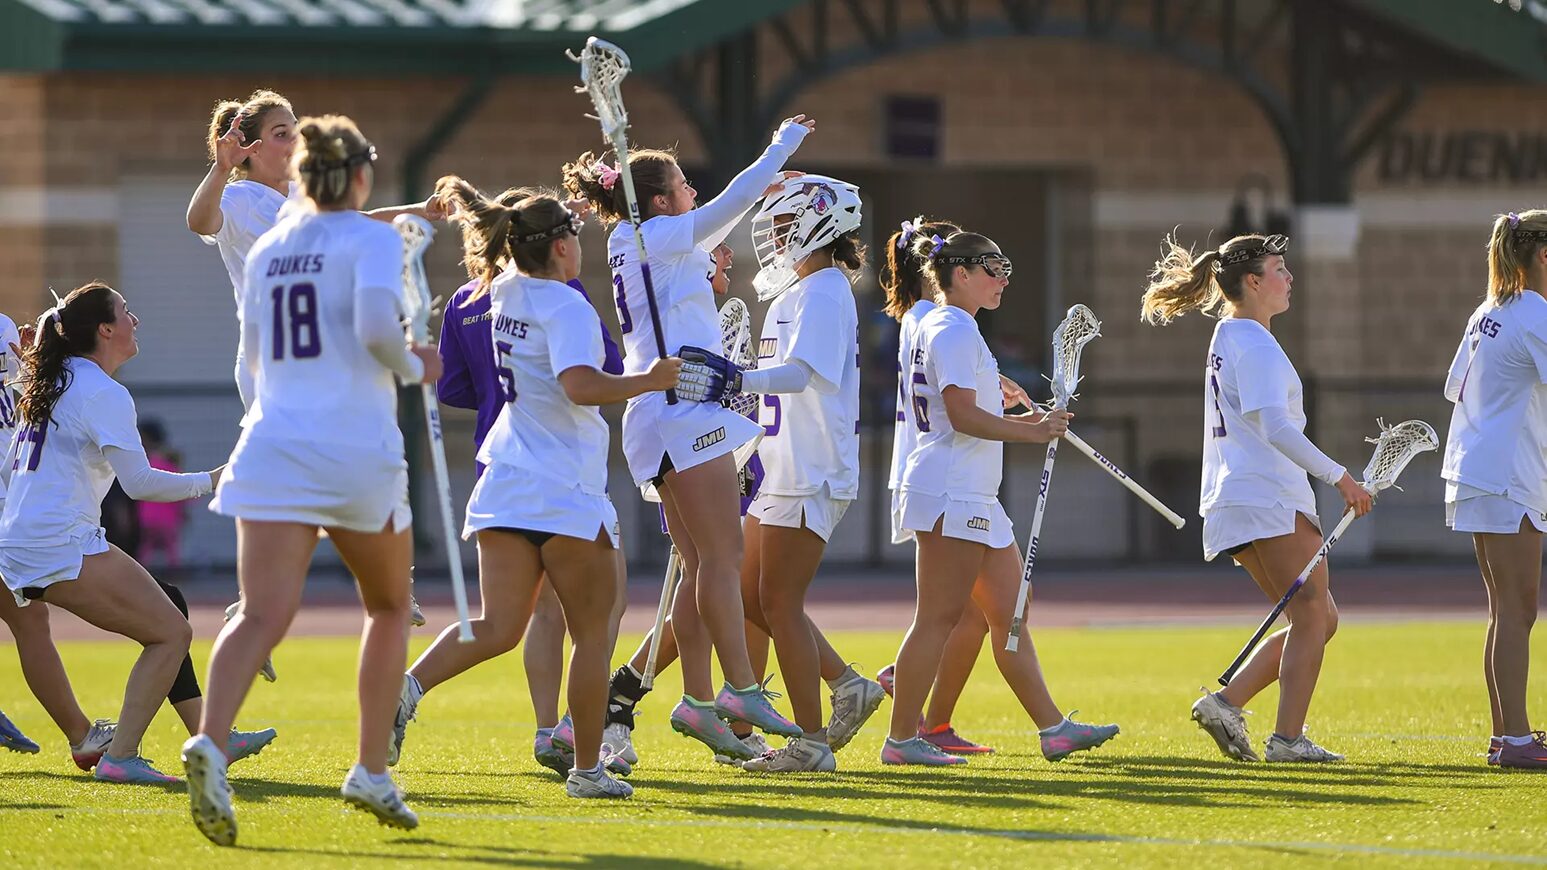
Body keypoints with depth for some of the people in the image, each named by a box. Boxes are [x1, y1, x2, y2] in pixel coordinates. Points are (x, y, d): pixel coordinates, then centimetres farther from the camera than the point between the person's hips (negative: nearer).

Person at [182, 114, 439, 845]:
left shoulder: (267, 250, 16)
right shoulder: (372, 238, -1)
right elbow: (376, 325, -18)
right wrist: (414, 367, 1)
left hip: (273, 448, 3)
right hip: (356, 450, -3)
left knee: (263, 615, -10)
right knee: (388, 605, 19)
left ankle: (209, 741, -37)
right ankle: (371, 771, 14)